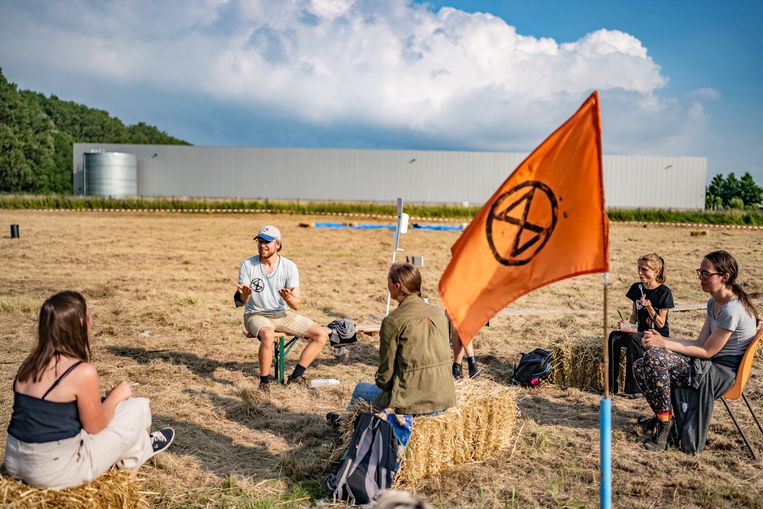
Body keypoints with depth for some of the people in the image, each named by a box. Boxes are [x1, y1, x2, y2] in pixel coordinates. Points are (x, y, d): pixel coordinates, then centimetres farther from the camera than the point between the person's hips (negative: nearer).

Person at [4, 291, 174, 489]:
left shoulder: (31, 362, 2)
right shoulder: (83, 372, -21)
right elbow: (94, 427, -9)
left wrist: (105, 399, 15)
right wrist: (116, 395, 7)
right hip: (57, 472, -7)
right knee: (139, 406, 4)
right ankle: (141, 449, 33)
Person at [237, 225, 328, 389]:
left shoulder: (289, 266, -7)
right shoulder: (247, 265, -9)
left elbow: (296, 305, -12)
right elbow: (243, 301, -12)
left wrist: (288, 297, -35)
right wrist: (245, 294, -37)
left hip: (283, 314, 3)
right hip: (256, 314, -3)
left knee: (321, 335, -10)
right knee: (268, 335, -39)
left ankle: (295, 377, -3)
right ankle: (264, 382, -19)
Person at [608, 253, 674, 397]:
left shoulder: (664, 292, -8)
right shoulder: (636, 288, 8)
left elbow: (660, 324, -10)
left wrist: (649, 307, -24)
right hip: (641, 333, 5)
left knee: (633, 338, -35)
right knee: (614, 337, -24)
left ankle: (634, 389, -28)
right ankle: (611, 387, -24)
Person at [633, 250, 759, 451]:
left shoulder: (732, 310, -21)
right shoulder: (714, 303, 9)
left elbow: (707, 351, -18)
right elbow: (701, 342, 7)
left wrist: (663, 344, -17)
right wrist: (663, 340, -5)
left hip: (724, 372, -9)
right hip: (712, 365, 9)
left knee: (654, 358, -27)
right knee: (641, 366, -5)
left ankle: (664, 424, -14)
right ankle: (661, 418, 7)